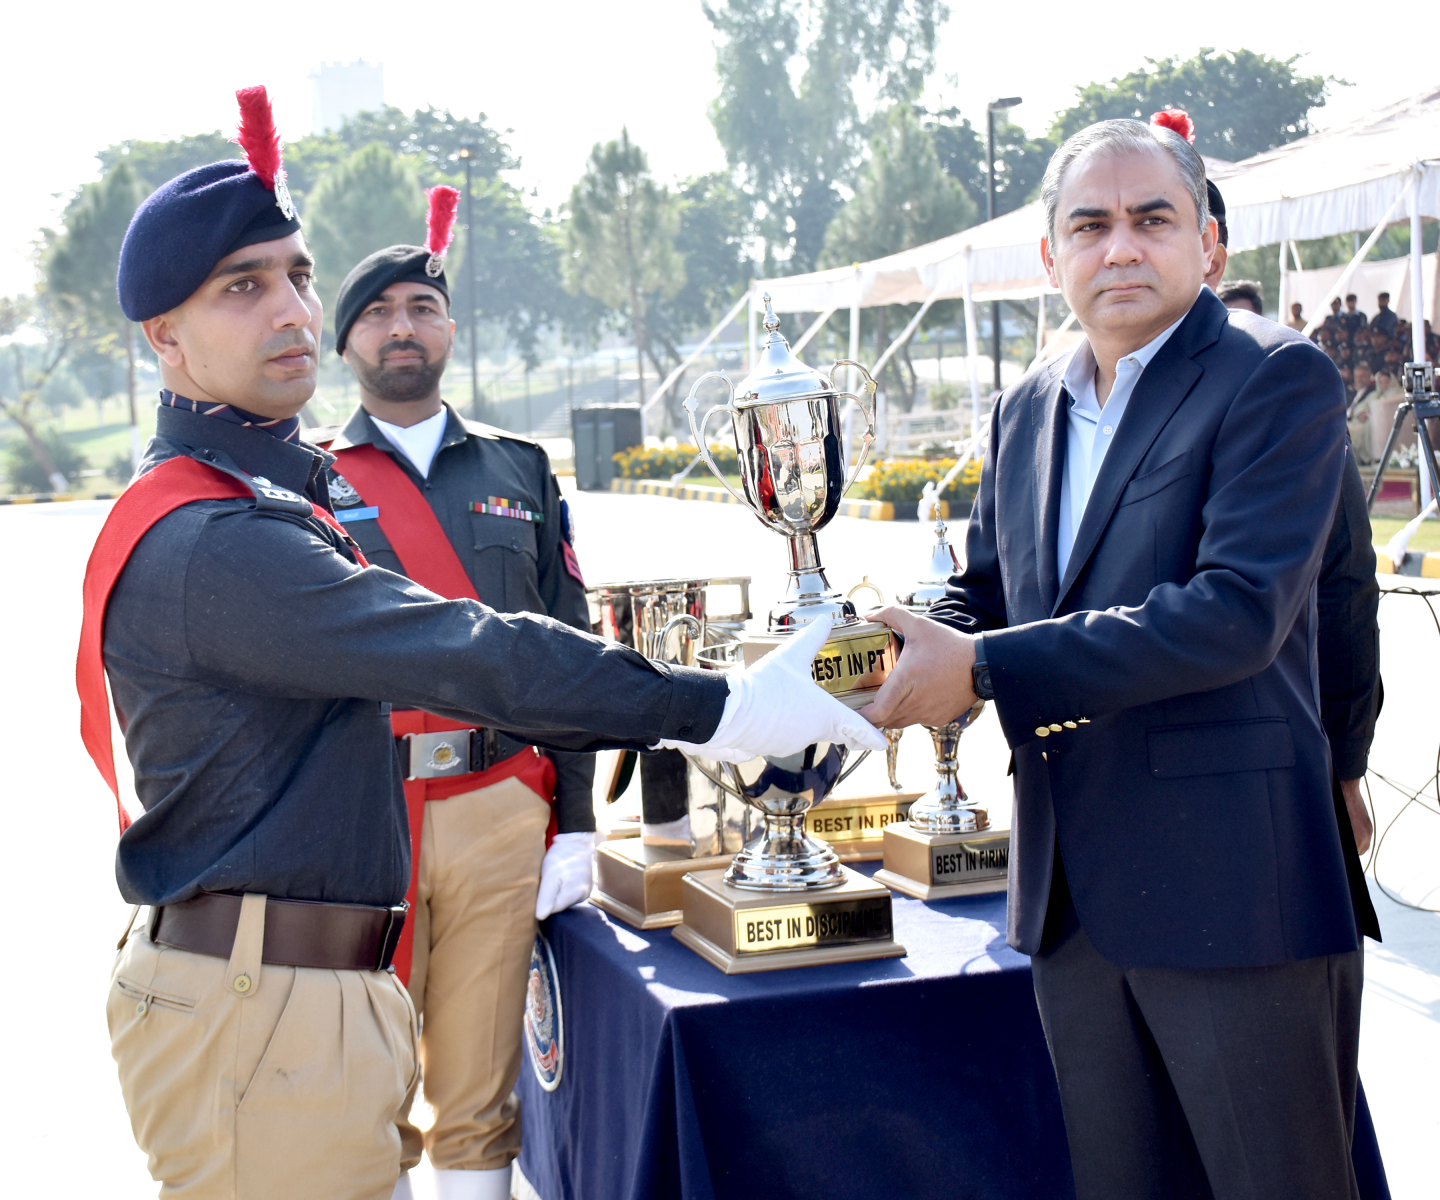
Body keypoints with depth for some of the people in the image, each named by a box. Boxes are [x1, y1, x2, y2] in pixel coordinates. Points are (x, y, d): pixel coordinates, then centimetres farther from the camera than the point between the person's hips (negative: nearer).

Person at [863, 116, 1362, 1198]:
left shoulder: (1276, 378, -9)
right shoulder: (1027, 413, 14)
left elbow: (1240, 610, -21)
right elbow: (986, 597, 22)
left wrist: (979, 669, -21)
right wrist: (895, 660, -2)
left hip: (1230, 881, -6)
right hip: (1073, 890, 7)